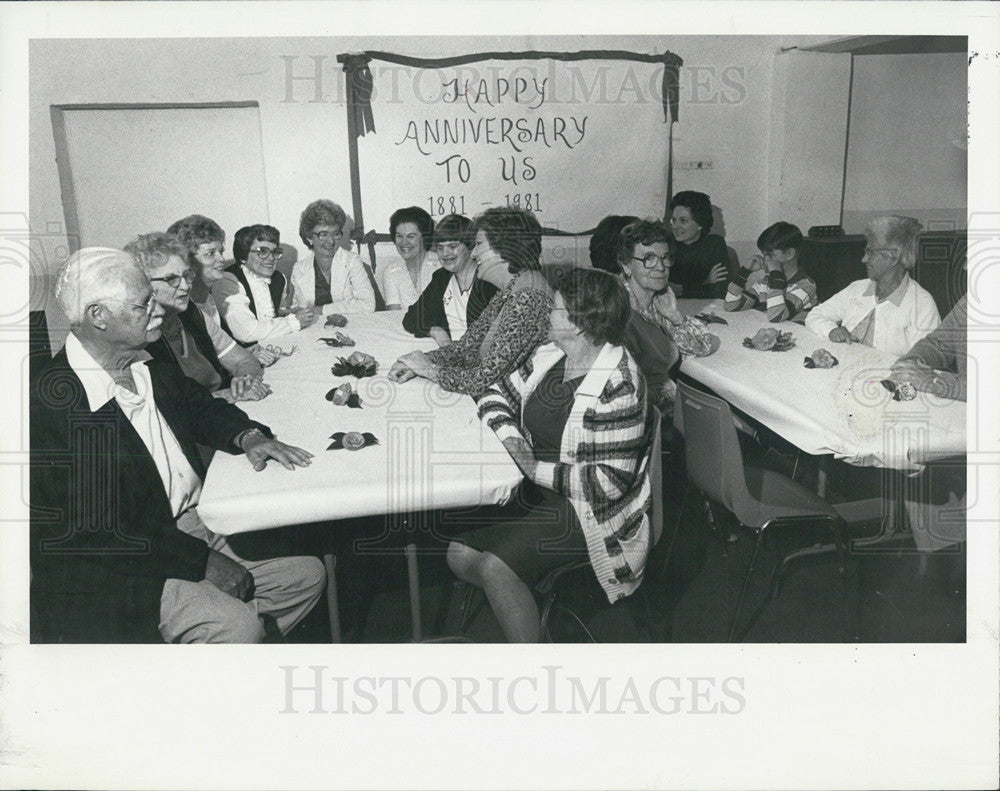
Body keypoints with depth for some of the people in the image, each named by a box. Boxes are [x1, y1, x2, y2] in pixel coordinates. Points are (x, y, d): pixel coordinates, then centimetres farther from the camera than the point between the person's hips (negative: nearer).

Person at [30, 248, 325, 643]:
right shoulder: (49, 405, -20)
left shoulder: (152, 365, 4)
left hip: (197, 523, 8)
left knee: (307, 574, 1)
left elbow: (201, 406, 24)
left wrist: (247, 436, 0)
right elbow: (90, 530, -21)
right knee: (236, 625, -25)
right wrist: (200, 561, -21)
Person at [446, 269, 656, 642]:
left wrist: (537, 469, -21)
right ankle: (525, 610, 15)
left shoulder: (619, 387, -22)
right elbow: (497, 395, 13)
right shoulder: (548, 356, 2)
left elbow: (611, 480, -23)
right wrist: (510, 438, -9)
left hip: (588, 509, -8)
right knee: (459, 552, -5)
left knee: (494, 566, -22)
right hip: (537, 488, 8)